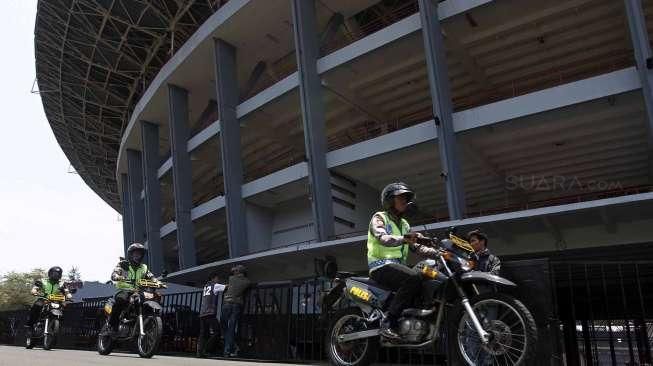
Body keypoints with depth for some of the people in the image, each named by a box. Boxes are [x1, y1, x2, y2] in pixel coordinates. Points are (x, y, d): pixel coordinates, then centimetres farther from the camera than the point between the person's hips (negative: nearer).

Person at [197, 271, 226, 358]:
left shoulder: (205, 286, 23)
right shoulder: (215, 286, 3)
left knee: (203, 334, 5)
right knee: (216, 331, -6)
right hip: (210, 313, -7)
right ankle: (205, 349, -12)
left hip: (202, 313, 7)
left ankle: (199, 352, -4)